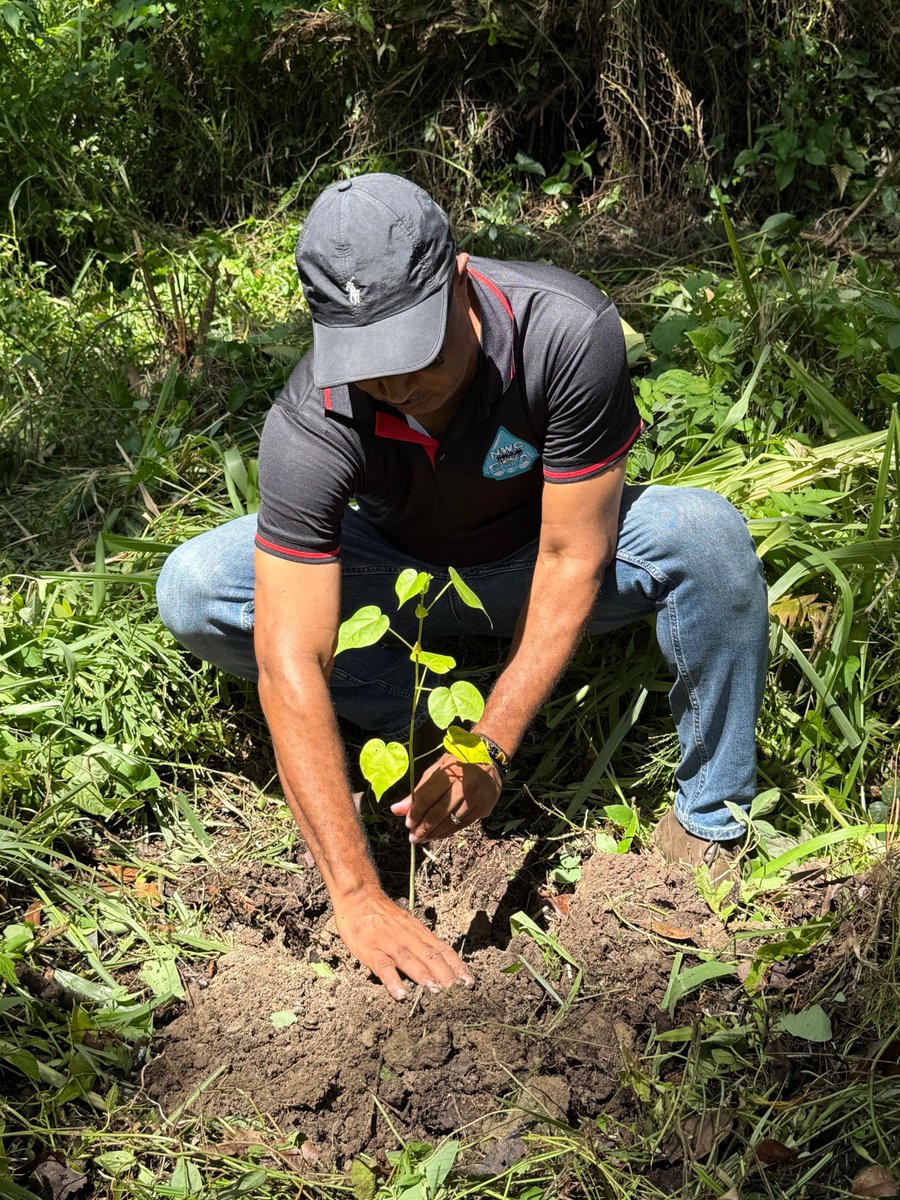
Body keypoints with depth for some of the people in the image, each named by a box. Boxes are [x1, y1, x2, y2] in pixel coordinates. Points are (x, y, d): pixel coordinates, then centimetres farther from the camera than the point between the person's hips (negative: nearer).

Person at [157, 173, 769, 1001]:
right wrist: (359, 898, -39)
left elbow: (573, 557, -26)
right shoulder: (310, 427, -32)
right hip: (402, 572, 1)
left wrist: (491, 748, -32)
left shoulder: (571, 333, -33)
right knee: (194, 591, -22)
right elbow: (288, 663, -35)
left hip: (540, 566, 0)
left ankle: (708, 824, -14)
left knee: (705, 533, -32)